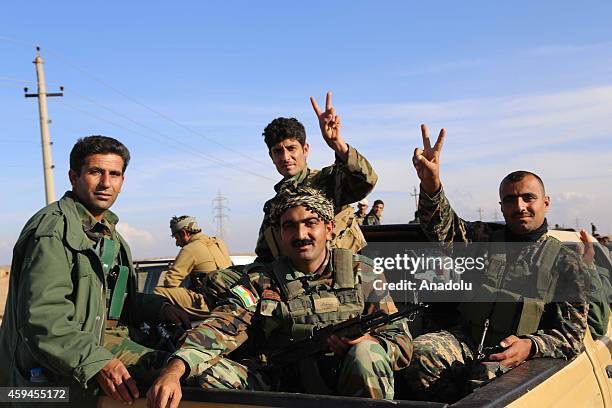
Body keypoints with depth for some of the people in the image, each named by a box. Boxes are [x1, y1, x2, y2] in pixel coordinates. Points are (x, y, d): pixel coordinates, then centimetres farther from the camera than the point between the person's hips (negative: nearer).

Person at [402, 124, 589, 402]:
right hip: (466, 341, 3)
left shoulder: (567, 263, 8)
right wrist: (431, 185, -25)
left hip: (519, 356, -3)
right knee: (422, 352, -29)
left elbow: (571, 336, 2)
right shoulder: (486, 240, 16)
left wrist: (529, 346, -20)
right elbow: (442, 229, -4)